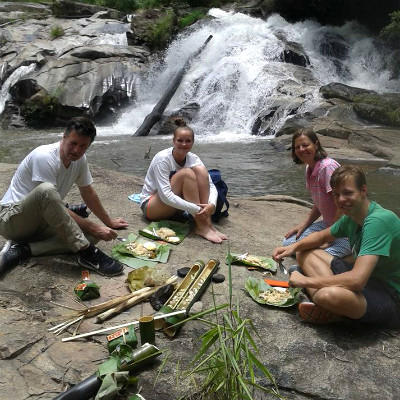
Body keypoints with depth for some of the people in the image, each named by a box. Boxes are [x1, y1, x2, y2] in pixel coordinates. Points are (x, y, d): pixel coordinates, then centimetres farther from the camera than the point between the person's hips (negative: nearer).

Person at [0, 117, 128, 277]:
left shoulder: (80, 159, 0)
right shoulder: (45, 157, -23)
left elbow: (88, 193, 14)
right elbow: (51, 201, -24)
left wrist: (109, 222, 22)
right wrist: (94, 227, -23)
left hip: (42, 222, 7)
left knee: (92, 235, -17)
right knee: (46, 190, -39)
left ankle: (21, 249, -15)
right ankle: (87, 253, -33)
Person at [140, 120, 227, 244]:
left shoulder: (193, 159, -5)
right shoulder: (162, 159, -22)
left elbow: (211, 185, -12)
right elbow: (165, 196, -30)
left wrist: (211, 204, -34)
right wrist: (196, 210, -34)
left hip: (173, 206, 5)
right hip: (151, 206, -5)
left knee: (200, 170, -17)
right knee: (186, 173, -28)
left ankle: (208, 223, -23)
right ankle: (201, 228, -28)